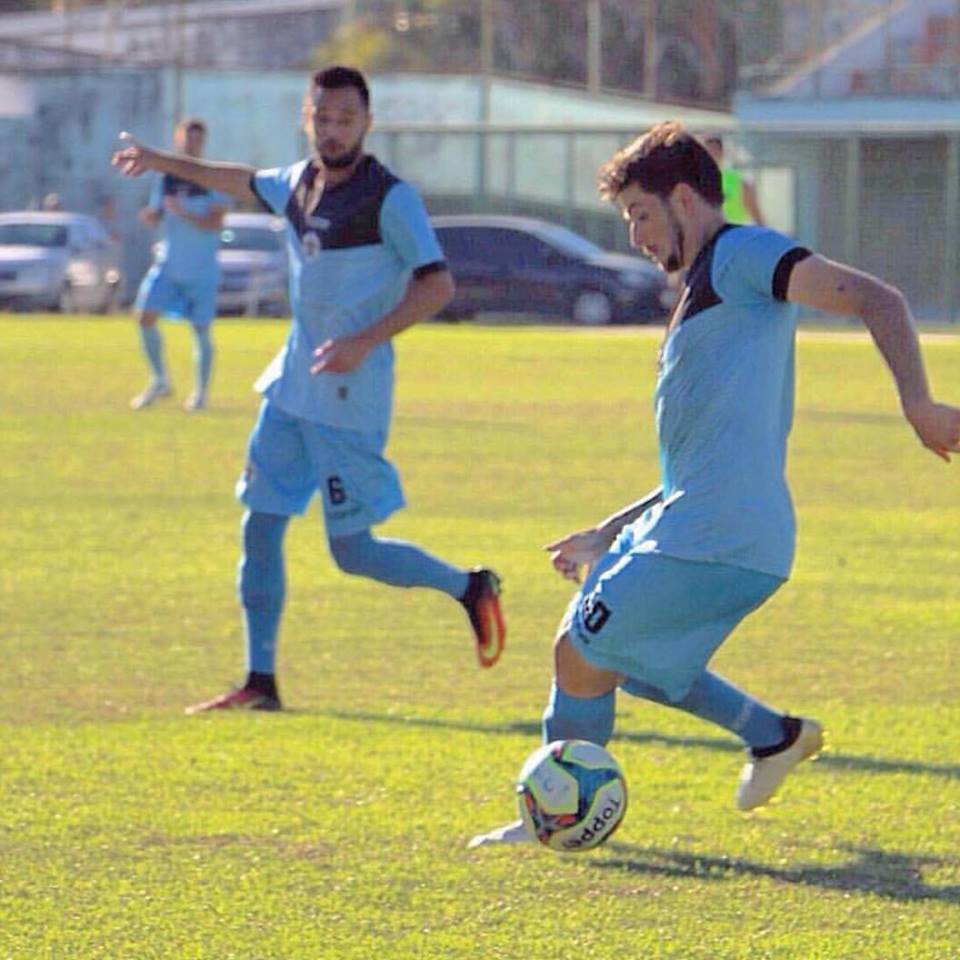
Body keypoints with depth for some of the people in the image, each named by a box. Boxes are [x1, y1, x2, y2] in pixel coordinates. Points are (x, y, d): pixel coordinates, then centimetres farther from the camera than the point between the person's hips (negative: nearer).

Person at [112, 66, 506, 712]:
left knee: (353, 552, -6)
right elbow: (245, 182, 30)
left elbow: (438, 284, -20)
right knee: (260, 527, 6)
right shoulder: (298, 182, 8)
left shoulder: (389, 198, -14)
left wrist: (367, 341, -28)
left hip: (352, 395, -8)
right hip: (293, 385, 8)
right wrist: (167, 163, 38)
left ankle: (469, 586, 16)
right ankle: (260, 682, 12)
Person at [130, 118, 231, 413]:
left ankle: (200, 393, 16)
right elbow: (156, 214, 15)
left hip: (202, 270, -3)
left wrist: (182, 214, -27)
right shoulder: (167, 178, 5)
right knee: (145, 316, -9)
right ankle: (159, 381, 7)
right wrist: (150, 215, -9)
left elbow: (215, 223, -15)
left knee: (201, 330, 1)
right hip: (168, 264, 3)